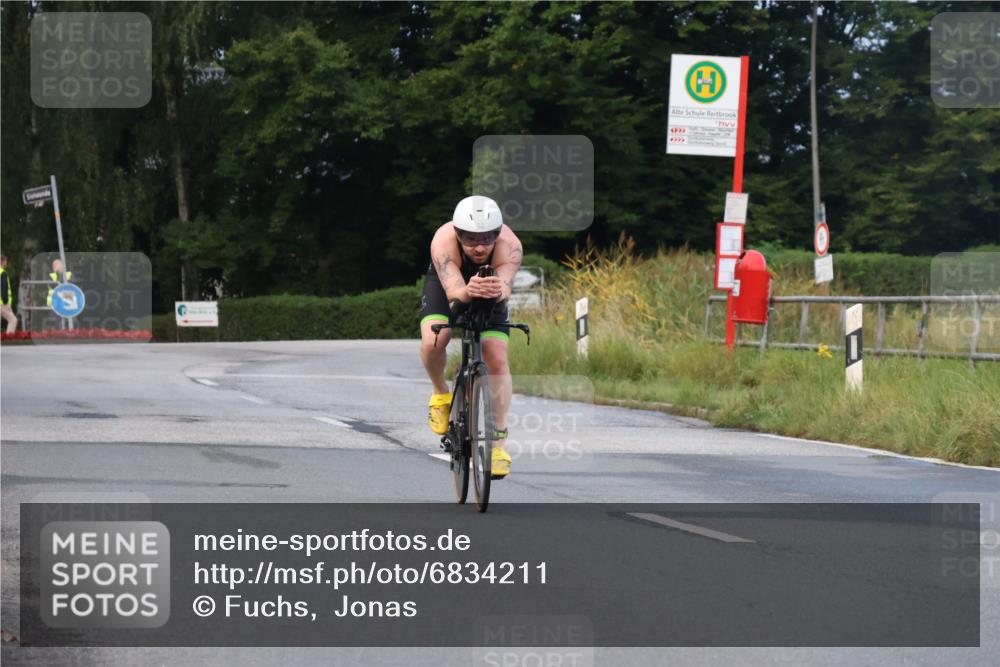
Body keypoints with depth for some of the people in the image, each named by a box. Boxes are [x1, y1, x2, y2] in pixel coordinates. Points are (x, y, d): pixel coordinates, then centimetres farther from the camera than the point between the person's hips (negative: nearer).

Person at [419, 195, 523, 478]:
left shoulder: (510, 246, -37)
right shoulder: (444, 241, -39)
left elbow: (505, 287, -51)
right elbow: (452, 290, -50)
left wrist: (497, 290, -75)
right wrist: (468, 292, -73)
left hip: (492, 293, 1)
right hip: (446, 285, -1)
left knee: (498, 360, -14)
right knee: (432, 343, -27)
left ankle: (499, 441, -5)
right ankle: (441, 394, 3)